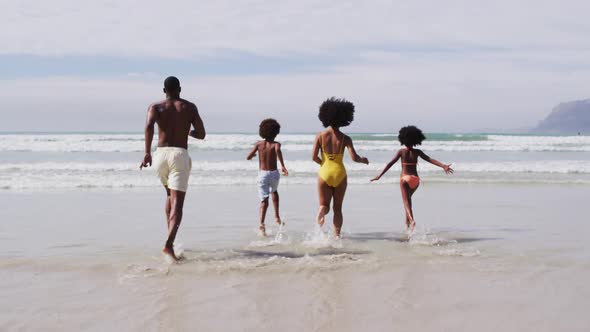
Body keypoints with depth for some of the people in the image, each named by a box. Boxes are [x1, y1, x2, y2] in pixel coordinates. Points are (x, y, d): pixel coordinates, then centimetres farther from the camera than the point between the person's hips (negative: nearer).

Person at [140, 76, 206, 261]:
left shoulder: (156, 107, 10)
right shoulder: (189, 107, 11)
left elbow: (149, 125, -12)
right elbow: (201, 134, 9)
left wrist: (147, 152, -13)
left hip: (160, 154, 3)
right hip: (180, 155, -2)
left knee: (170, 194, 27)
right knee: (177, 202, -10)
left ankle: (171, 236, 21)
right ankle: (168, 244, -29)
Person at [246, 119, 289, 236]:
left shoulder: (259, 144, 1)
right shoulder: (275, 144, -5)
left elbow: (248, 157, -2)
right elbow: (278, 150, -30)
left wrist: (254, 154, 21)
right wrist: (283, 166, -32)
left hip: (262, 174, 0)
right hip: (274, 174, 0)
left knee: (264, 200, -3)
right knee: (274, 192, 31)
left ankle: (261, 223, -24)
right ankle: (277, 217, 27)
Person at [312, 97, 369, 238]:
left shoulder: (320, 136, -4)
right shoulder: (345, 139, -7)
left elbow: (314, 157, -7)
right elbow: (354, 157, -13)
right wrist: (363, 160, 9)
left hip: (325, 172, 0)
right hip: (340, 174, 0)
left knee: (324, 205, 11)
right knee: (337, 208, 14)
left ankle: (322, 212, -25)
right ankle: (337, 235, 9)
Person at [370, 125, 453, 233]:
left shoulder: (401, 151, -5)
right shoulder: (417, 152, 0)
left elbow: (390, 163, -8)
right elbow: (430, 160, -10)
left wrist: (379, 176, -7)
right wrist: (443, 166, -15)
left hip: (405, 178, -4)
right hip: (415, 179, 4)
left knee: (406, 201, -7)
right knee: (408, 198, 27)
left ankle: (411, 220, -34)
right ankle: (407, 221, 32)